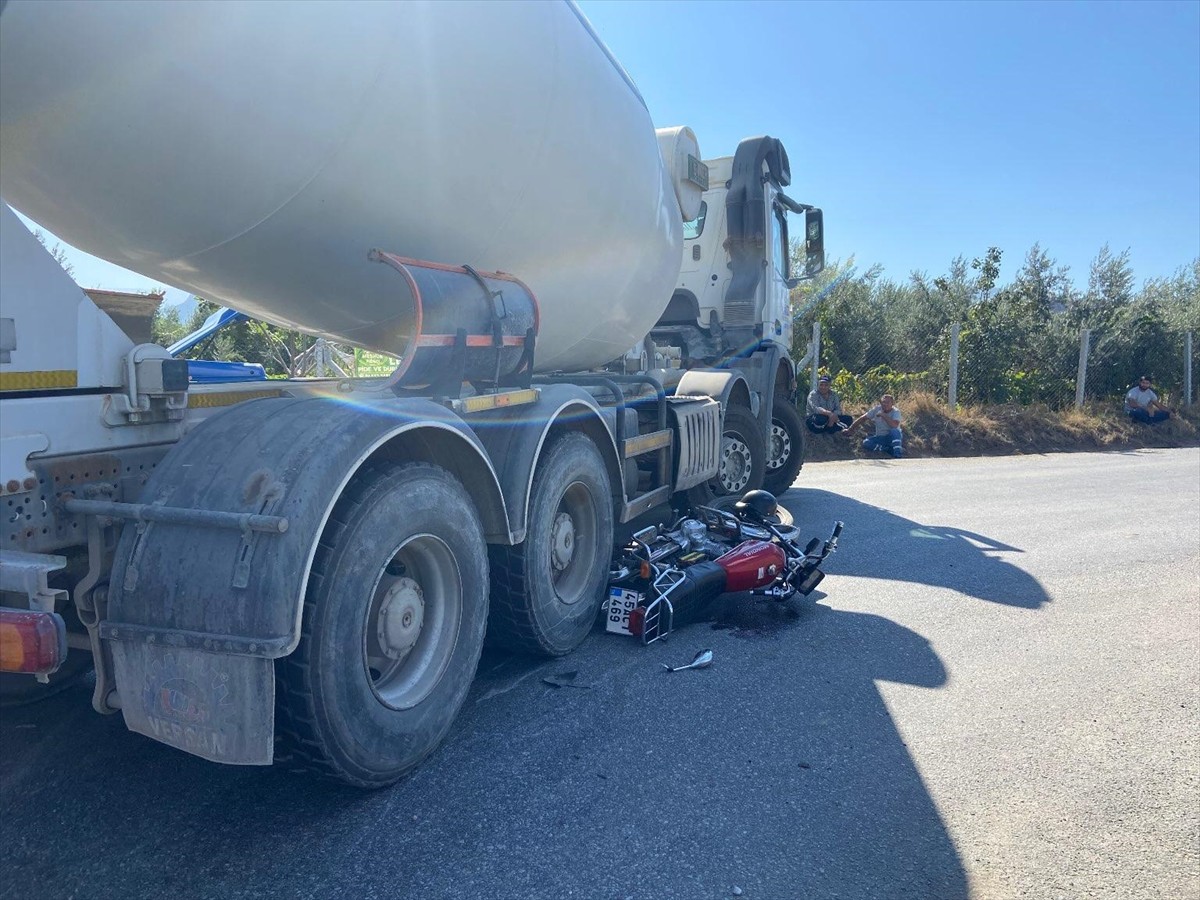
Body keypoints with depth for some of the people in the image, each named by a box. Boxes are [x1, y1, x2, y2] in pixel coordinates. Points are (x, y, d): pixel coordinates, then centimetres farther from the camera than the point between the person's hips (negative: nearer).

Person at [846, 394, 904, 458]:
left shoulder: (896, 412, -14)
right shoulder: (877, 409, -4)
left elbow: (894, 425, -34)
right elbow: (862, 418, 2)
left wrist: (883, 415, -28)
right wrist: (849, 429, 1)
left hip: (894, 437, -4)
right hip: (880, 438, 4)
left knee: (895, 431, -38)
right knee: (866, 443, -25)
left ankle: (897, 454, -37)